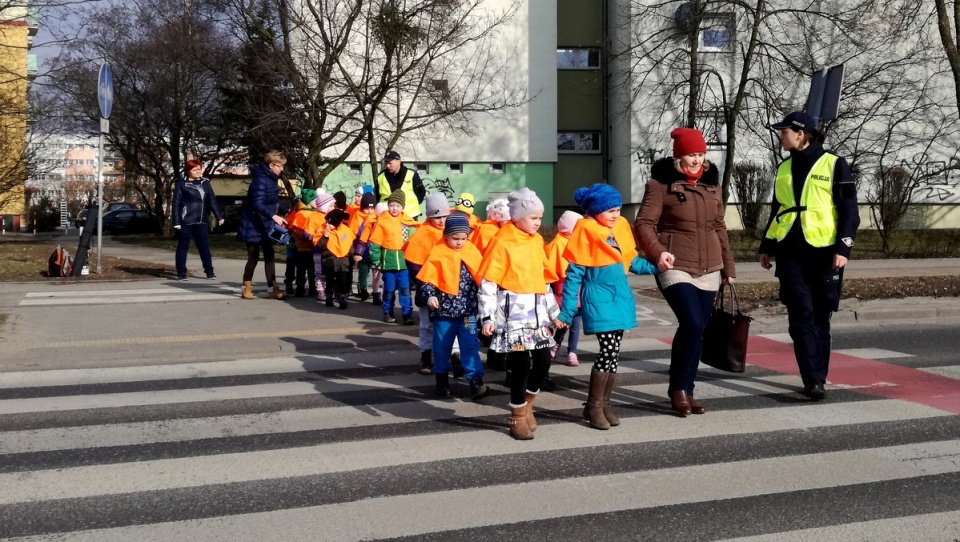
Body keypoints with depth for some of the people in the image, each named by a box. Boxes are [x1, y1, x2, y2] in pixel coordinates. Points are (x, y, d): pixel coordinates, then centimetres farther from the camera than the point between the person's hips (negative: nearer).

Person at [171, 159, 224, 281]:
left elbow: (212, 200, 13)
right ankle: (181, 273, 7)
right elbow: (176, 203, -5)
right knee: (183, 246, 3)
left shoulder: (205, 183, 10)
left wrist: (219, 216, 7)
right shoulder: (181, 184, -3)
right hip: (185, 221, -4)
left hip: (201, 221, 4)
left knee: (204, 246, 6)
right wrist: (176, 222, -11)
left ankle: (210, 271, 12)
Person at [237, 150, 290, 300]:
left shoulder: (272, 180, 10)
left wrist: (286, 212, 10)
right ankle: (247, 287, 15)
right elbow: (258, 204, -32)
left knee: (269, 256, 7)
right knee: (253, 257, 0)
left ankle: (273, 288, 8)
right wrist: (274, 216, -41)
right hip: (253, 226, -9)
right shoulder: (260, 180, -20)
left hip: (266, 227, 9)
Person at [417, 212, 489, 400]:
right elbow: (428, 279, -6)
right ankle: (442, 378, 27)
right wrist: (430, 296, -22)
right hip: (444, 310, -1)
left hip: (468, 310, 1)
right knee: (442, 346, 12)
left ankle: (476, 381, -3)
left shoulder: (473, 252, 2)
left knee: (470, 346, -1)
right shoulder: (437, 253, -6)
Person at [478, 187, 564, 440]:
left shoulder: (537, 241, 11)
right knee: (521, 363, -4)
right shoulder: (502, 242, -9)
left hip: (537, 310, 7)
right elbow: (488, 282, -11)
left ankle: (527, 404, 29)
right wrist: (487, 316, -16)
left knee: (543, 360, 5)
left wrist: (554, 311, 21)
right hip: (514, 310, -6)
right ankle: (518, 416, 14)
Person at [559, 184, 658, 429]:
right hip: (598, 299, -6)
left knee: (613, 354, 8)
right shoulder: (585, 230, -10)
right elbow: (574, 274, -8)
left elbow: (632, 261, 14)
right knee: (608, 350, -13)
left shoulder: (622, 226, 7)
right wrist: (566, 312, -8)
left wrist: (655, 267, -5)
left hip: (620, 298, 6)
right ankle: (593, 406, 0)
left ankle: (604, 404, 19)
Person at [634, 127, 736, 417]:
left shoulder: (711, 184, 12)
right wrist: (657, 251, -28)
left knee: (697, 330, 6)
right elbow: (644, 224, -11)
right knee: (692, 324, -19)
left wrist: (728, 265, 20)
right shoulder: (661, 183, -6)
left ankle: (686, 391, 18)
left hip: (708, 270, 6)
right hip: (676, 268, -6)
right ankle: (678, 388, -2)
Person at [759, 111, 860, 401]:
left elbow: (849, 212, -4)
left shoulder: (834, 165, -2)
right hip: (789, 252, 3)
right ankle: (812, 380, -9)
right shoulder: (784, 168, 13)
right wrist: (766, 247, 17)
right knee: (801, 316, -6)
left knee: (820, 317, 4)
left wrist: (843, 248, -13)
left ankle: (818, 377, 15)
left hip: (823, 251, -3)